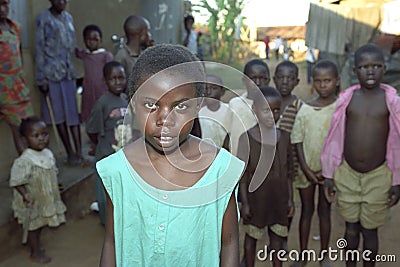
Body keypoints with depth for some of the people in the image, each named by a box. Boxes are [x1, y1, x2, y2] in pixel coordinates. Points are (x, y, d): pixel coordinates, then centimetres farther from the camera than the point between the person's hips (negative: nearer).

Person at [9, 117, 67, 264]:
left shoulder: (48, 154, -4)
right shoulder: (24, 161, -28)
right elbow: (16, 182, -24)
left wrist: (55, 187, 9)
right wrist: (25, 196, -34)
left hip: (45, 199, 7)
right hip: (32, 202, -7)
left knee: (40, 224, 25)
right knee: (33, 226, 12)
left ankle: (36, 243, 47)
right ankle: (35, 252, 30)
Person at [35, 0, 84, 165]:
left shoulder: (68, 17, 12)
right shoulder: (43, 19, -5)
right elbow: (39, 50, -7)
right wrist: (41, 79, -9)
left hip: (69, 72, 5)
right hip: (52, 73, -5)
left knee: (73, 113, 2)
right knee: (59, 114, 3)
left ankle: (79, 152, 4)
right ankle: (70, 153, 10)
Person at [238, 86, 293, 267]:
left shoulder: (283, 138, -2)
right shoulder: (246, 138, -14)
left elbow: (287, 172, 5)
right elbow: (243, 174, -10)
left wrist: (290, 199, 7)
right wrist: (244, 203, -9)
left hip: (279, 198, 3)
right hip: (256, 197, -3)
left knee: (277, 236, 16)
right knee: (251, 236, 15)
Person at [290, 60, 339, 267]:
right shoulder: (304, 109, -5)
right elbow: (298, 142, -3)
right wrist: (306, 169, -9)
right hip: (306, 168, 1)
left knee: (325, 210, 12)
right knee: (306, 209, 12)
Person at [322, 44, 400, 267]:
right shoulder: (346, 99, -5)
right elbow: (334, 139, 0)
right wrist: (328, 175, 3)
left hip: (378, 176, -1)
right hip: (347, 174, 2)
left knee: (370, 229, 11)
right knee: (351, 226, 16)